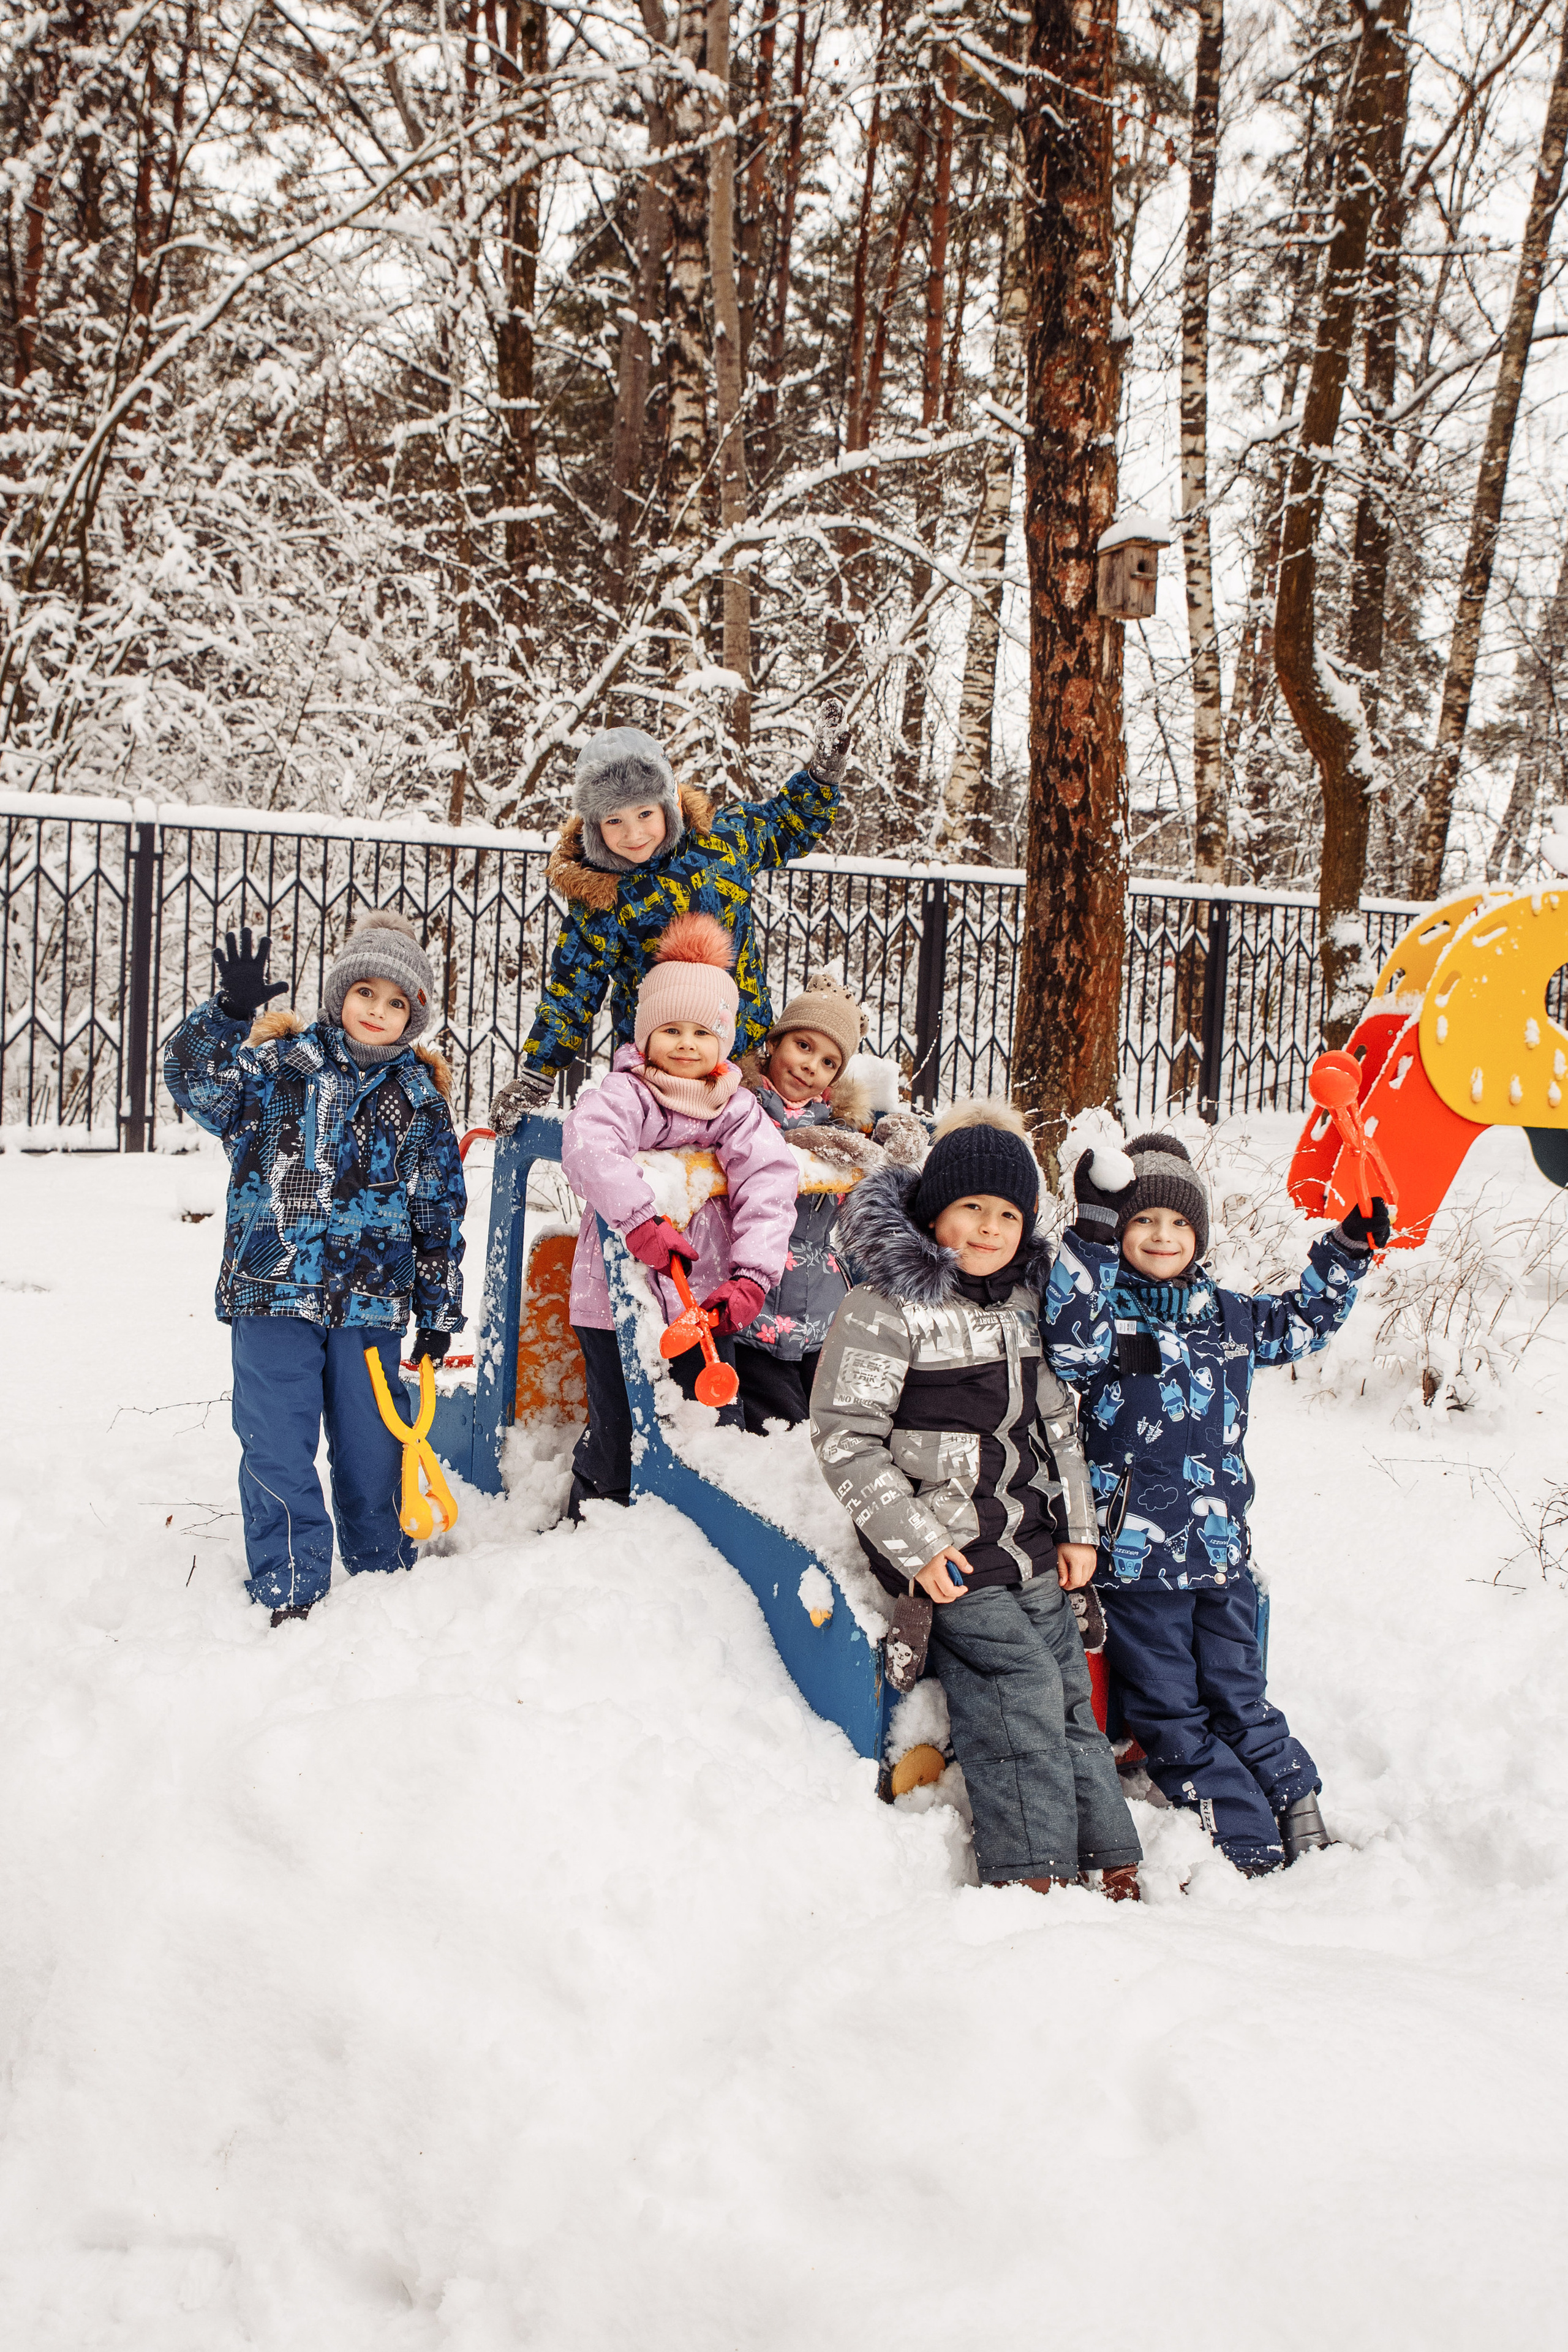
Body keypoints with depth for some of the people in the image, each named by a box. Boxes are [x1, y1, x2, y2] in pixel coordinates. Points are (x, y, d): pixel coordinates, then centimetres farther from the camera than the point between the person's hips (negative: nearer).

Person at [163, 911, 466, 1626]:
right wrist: (230, 1013, -32)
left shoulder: (419, 1098, 8)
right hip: (272, 1294, -2)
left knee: (372, 1447, 10)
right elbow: (195, 1079, -15)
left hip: (372, 1303, 2)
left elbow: (440, 1213, 11)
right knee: (277, 1448, -3)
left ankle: (382, 1571, 30)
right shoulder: (279, 1063, 2)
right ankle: (287, 1589, 10)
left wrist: (438, 1312, 8)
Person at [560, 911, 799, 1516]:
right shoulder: (623, 1095, -4)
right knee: (616, 1432, 1)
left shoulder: (738, 1109, 7)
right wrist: (641, 1219, -34)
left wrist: (750, 1276, -17)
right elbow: (588, 1148, -25)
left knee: (718, 1425, 7)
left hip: (705, 1299, 4)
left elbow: (769, 1187, -4)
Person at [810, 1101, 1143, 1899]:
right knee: (1021, 1690, -11)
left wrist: (1077, 1528, 10)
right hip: (948, 1557, -7)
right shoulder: (884, 1309, -14)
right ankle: (1033, 1871, 1)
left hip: (1033, 1551, 7)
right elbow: (845, 1440, -16)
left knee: (1070, 1693, 11)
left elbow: (1057, 1421, 18)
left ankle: (1111, 1864, 22)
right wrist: (918, 1545, -18)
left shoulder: (1022, 1303, 9)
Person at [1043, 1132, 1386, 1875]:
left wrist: (1348, 1247, 20)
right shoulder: (1105, 1311, -9)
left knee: (1239, 1700, 12)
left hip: (1221, 1550, 4)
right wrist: (1092, 1231, -36)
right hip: (1134, 1557, -4)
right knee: (1172, 1714, 3)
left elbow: (1302, 1320, 28)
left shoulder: (1228, 1315, 9)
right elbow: (1071, 1343, -33)